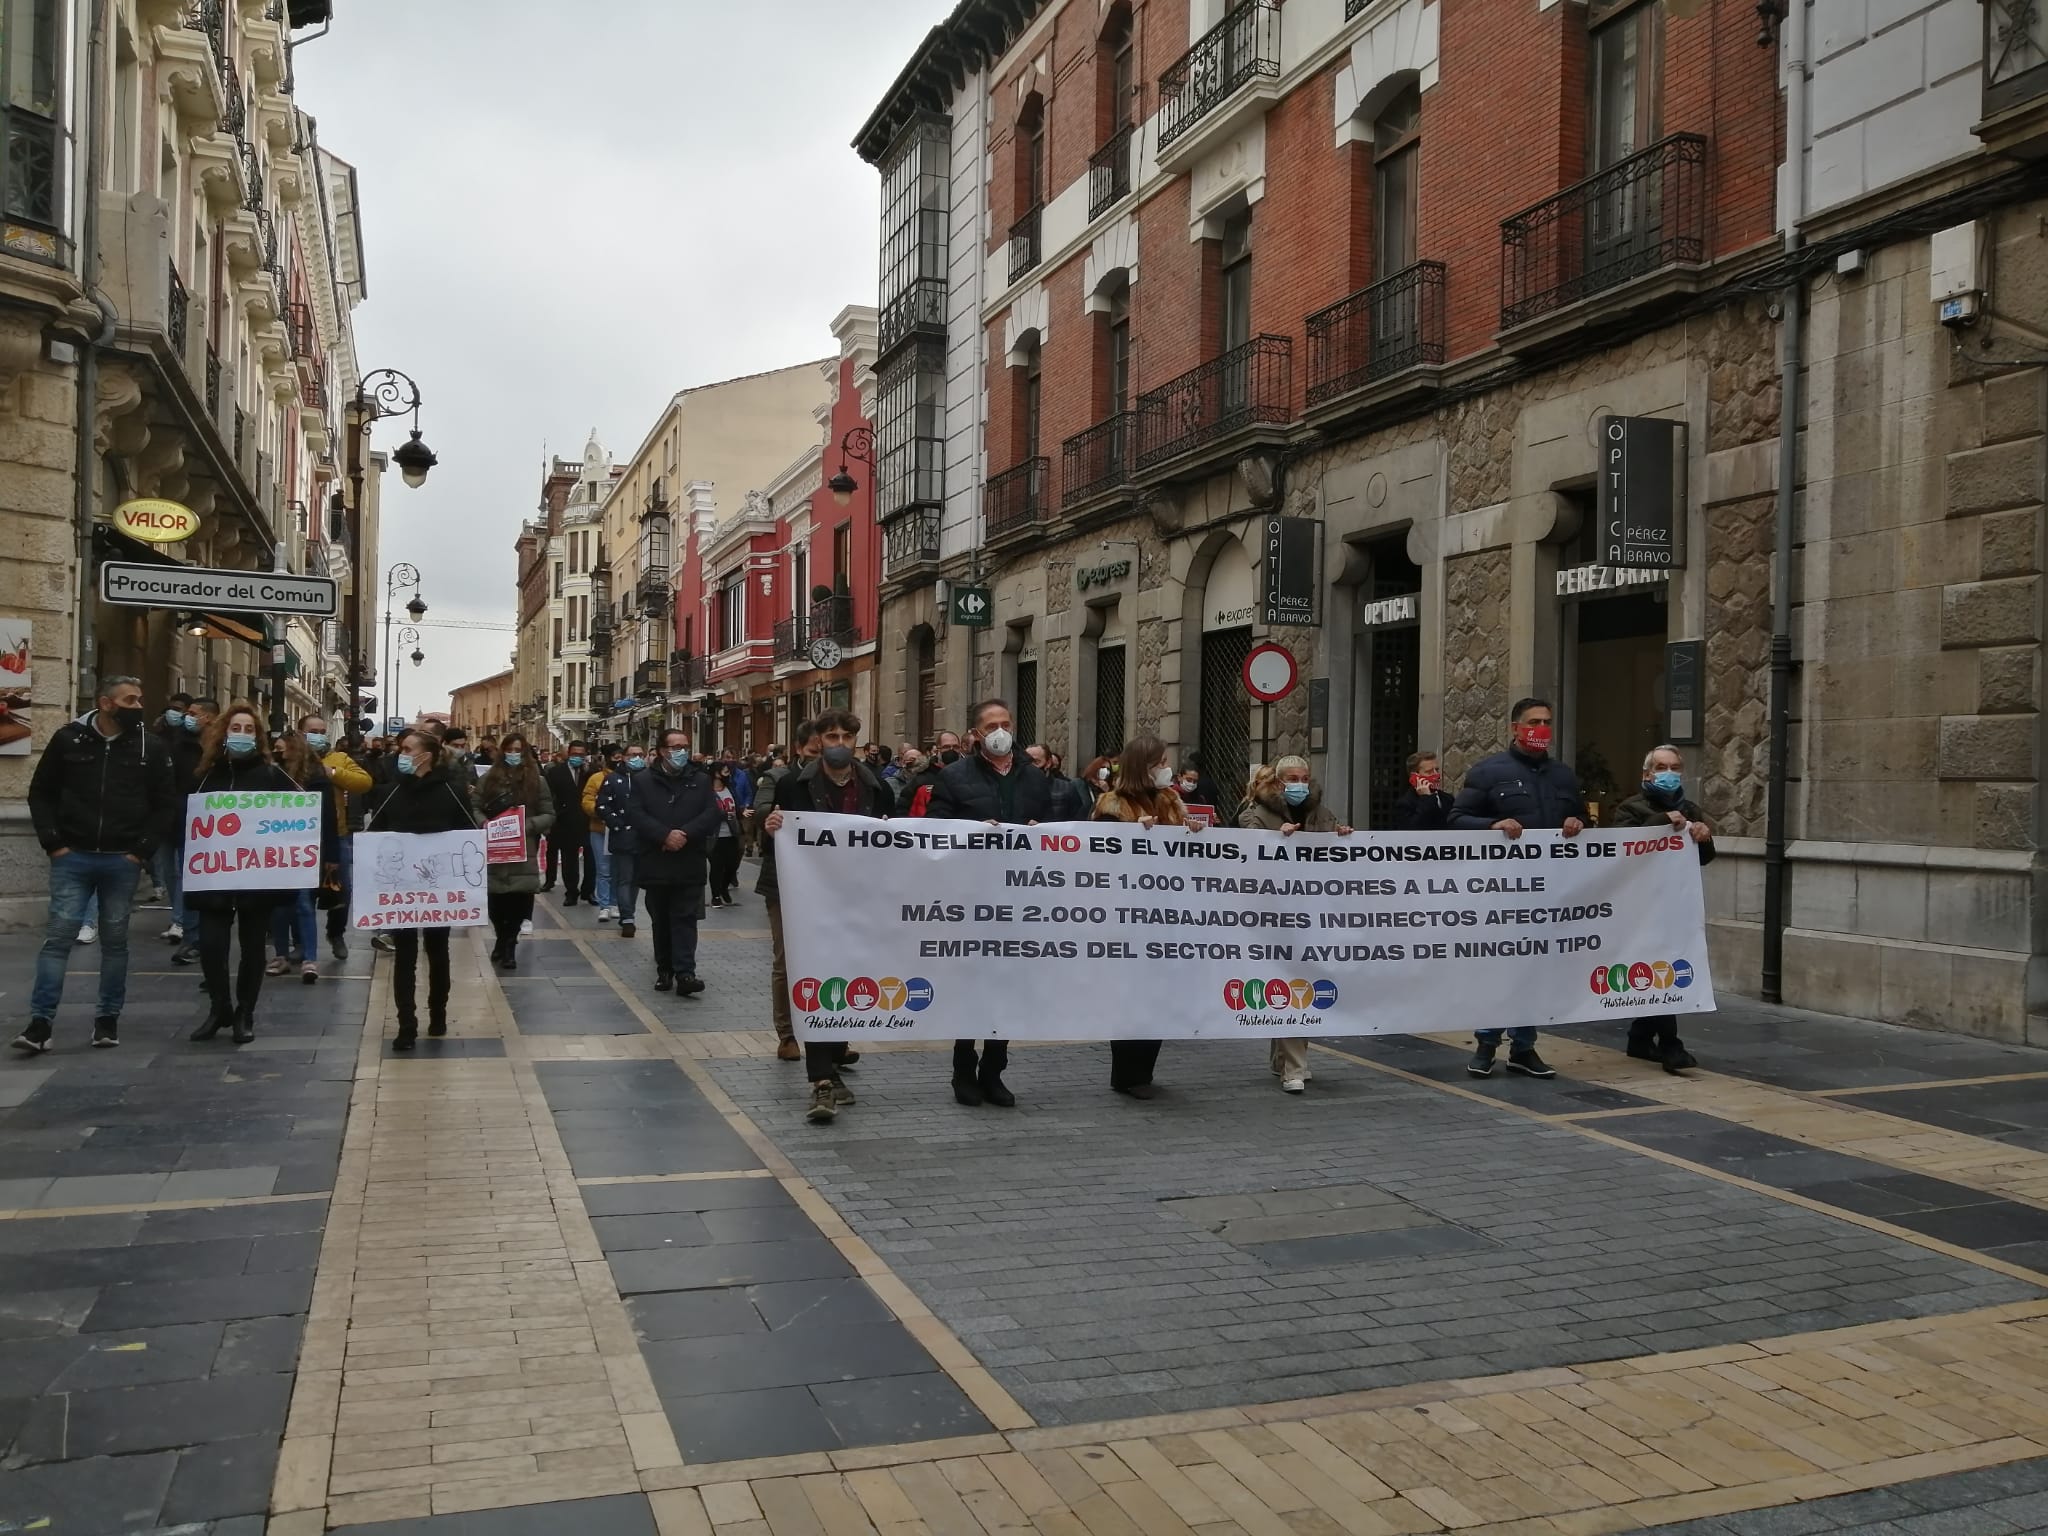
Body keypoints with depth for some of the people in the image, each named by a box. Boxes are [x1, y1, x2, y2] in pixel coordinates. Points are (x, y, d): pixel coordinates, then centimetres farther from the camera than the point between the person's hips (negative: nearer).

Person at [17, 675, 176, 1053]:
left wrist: (142, 850, -3)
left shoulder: (151, 748, 1)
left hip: (122, 861, 1)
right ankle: (41, 1020, -3)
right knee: (58, 935, -5)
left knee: (115, 939, 7)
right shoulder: (69, 739, 2)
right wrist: (53, 842, -3)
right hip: (73, 856, -1)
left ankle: (108, 1017, 16)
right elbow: (40, 794, 7)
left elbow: (165, 804, 5)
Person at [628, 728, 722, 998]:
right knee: (661, 920, 11)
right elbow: (636, 814, -8)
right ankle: (664, 970, 21)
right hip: (655, 863, 1)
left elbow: (712, 813, -4)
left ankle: (684, 973, -10)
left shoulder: (701, 780, 7)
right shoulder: (643, 781, 4)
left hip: (690, 864, -1)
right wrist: (665, 835, -20)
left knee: (685, 919, -5)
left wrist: (685, 834, -17)